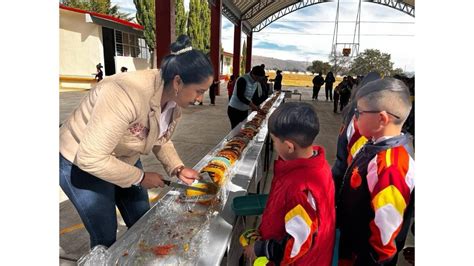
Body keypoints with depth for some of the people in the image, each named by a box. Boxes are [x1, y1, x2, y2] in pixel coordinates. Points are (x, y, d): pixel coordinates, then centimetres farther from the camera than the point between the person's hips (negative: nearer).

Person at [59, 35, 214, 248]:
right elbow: (91, 158, -35)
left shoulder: (174, 99, -13)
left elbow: (161, 140, 4)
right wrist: (141, 177, -24)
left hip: (125, 160, 7)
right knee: (106, 238, 7)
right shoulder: (129, 94, -39)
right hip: (82, 164, -7)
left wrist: (178, 168, -11)